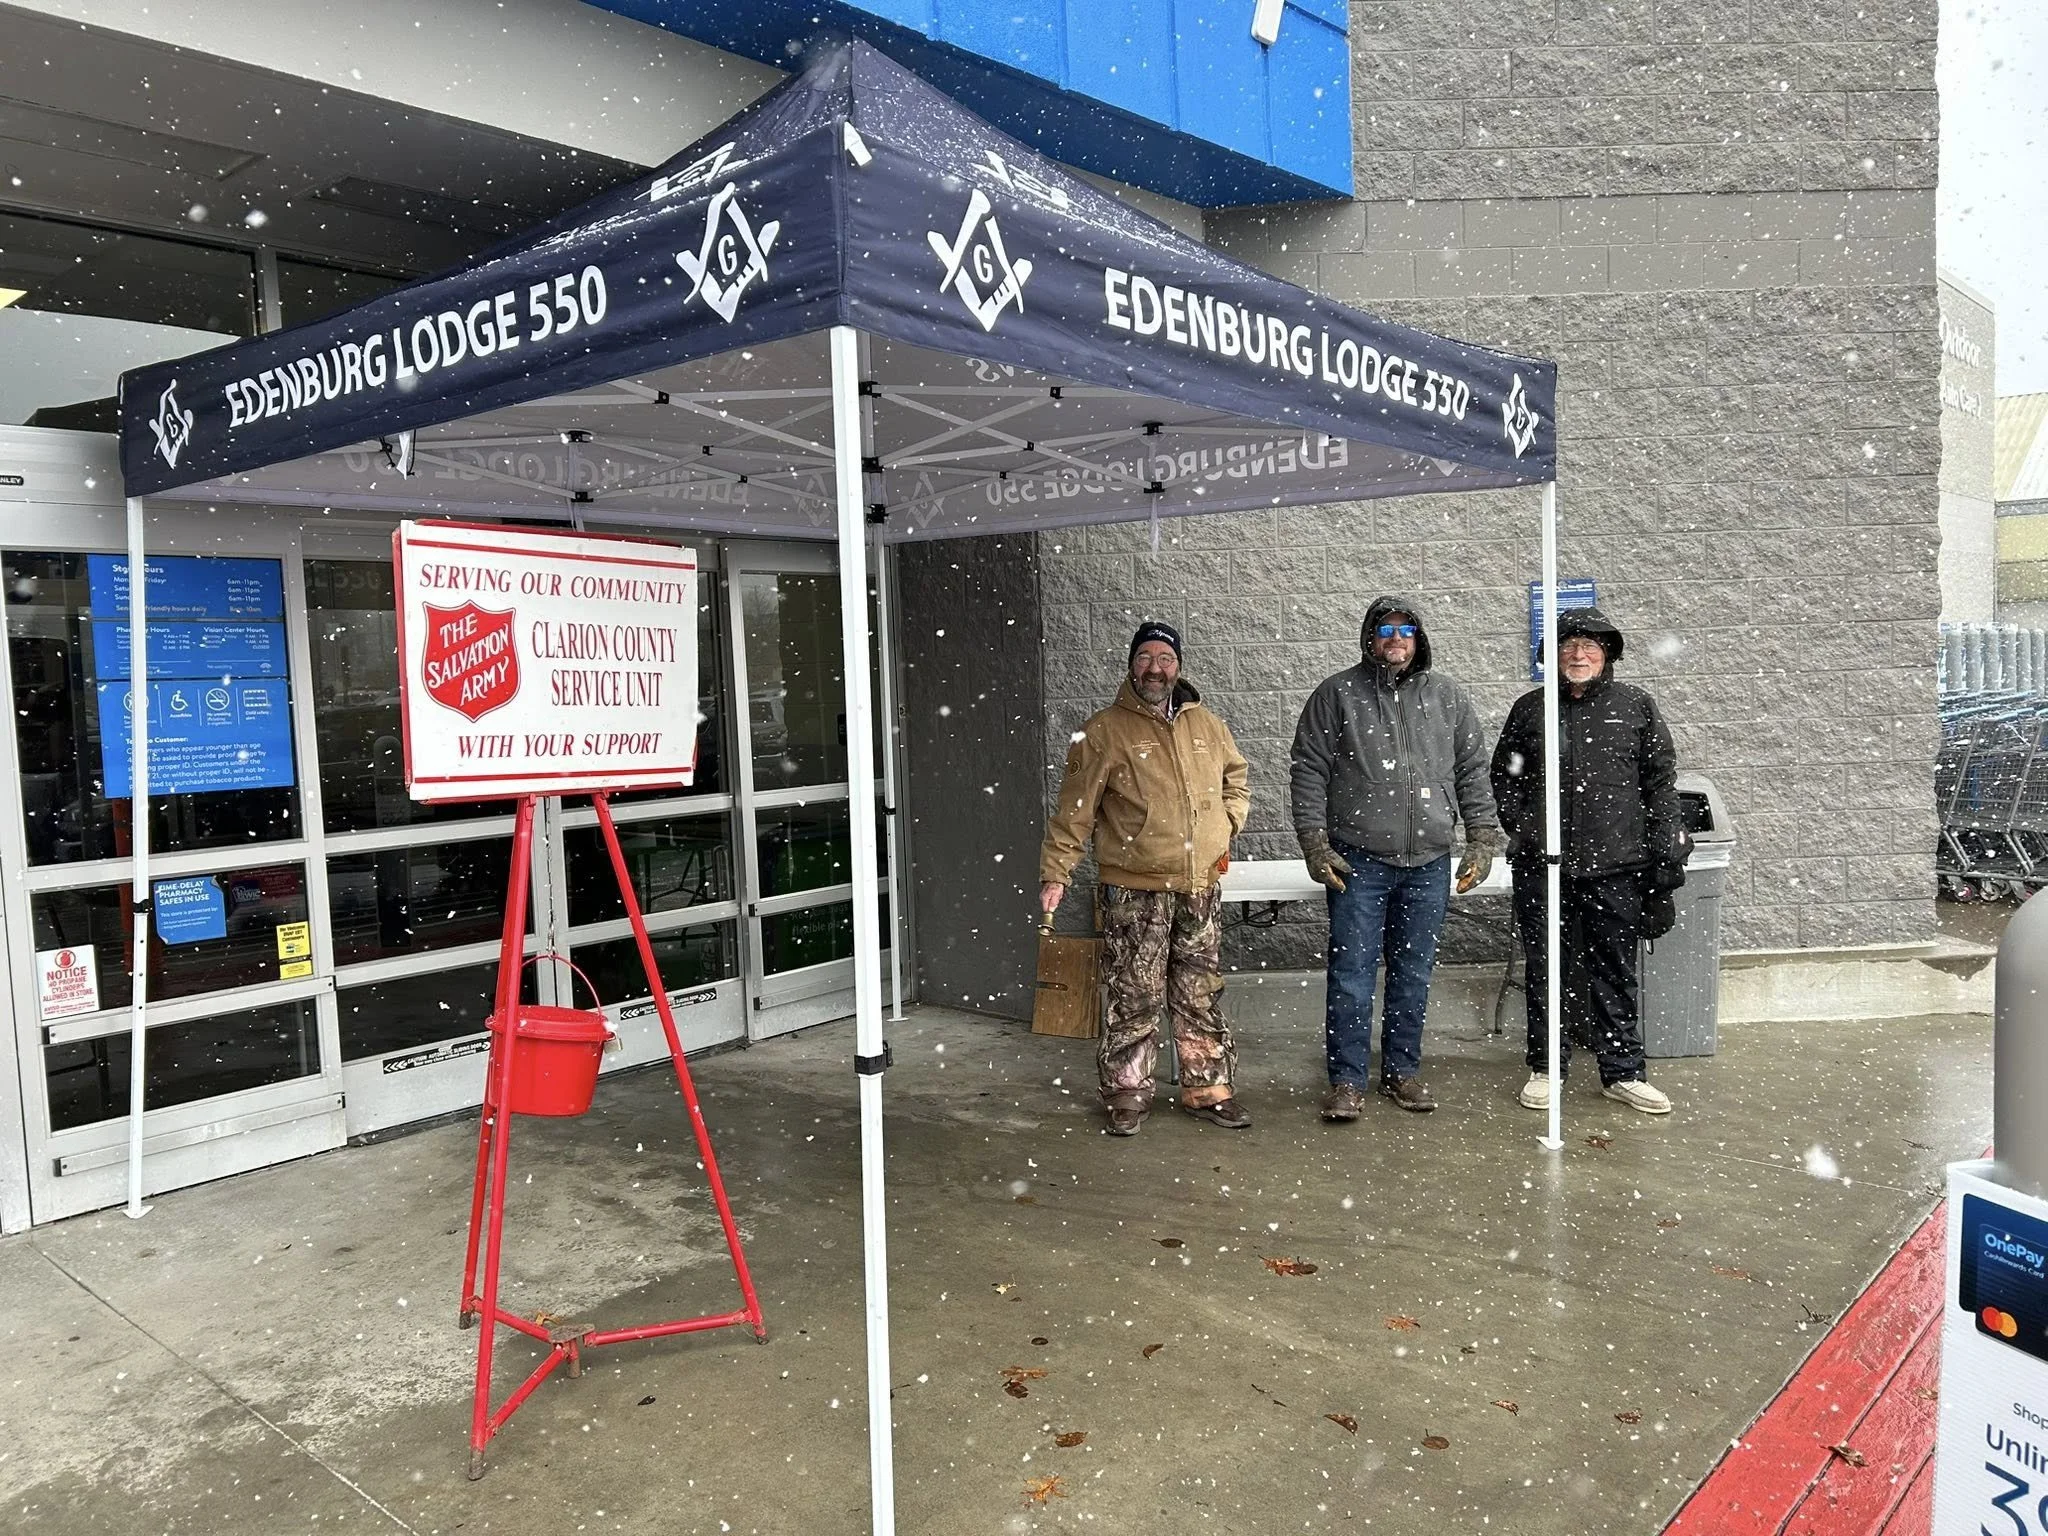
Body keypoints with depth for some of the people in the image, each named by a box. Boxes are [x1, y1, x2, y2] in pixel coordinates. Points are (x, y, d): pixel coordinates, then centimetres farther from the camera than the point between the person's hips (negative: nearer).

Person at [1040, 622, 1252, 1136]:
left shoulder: (1207, 724, 9)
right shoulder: (1104, 732, -5)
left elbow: (1237, 777, 26)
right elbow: (1073, 811, -6)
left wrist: (1227, 824, 10)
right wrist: (1055, 874, -10)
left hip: (1201, 887, 5)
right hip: (1135, 891, -4)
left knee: (1201, 996, 13)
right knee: (1134, 999, 1)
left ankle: (1207, 1088, 25)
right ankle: (1127, 1095, 14)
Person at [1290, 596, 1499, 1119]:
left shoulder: (1447, 697, 11)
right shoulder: (1337, 695, 2)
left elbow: (1473, 773, 14)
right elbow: (1309, 772, 0)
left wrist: (1482, 840, 7)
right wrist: (1314, 842, -7)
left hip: (1430, 863, 3)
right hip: (1359, 861, -3)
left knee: (1414, 974, 10)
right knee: (1352, 972, -2)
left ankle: (1402, 1071, 23)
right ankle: (1348, 1081, 8)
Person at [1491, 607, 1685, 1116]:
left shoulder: (1636, 706, 6)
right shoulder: (1530, 709, 8)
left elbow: (1661, 781, 6)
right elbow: (1504, 777, 13)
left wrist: (1667, 850, -1)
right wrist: (1521, 830, 0)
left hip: (1616, 864, 0)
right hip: (1542, 866, 1)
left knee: (1615, 971, 6)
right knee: (1546, 970, 7)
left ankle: (1622, 1072, 17)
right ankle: (1546, 1068, 19)